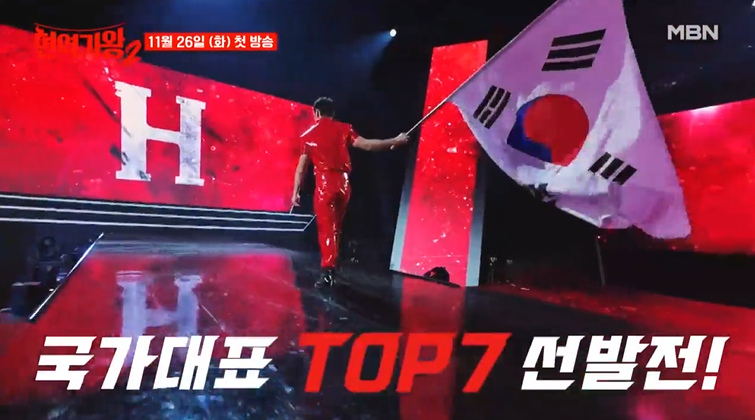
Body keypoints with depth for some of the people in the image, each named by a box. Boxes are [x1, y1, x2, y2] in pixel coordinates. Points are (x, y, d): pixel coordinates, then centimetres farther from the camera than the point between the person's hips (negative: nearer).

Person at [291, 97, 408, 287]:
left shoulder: (309, 135, 7)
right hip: (343, 183, 2)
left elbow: (301, 167, 5)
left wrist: (295, 193, 10)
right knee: (335, 228, 16)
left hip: (324, 183, -2)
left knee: (326, 229, -1)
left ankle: (327, 271, -11)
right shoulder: (344, 129, 7)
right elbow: (367, 145, -4)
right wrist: (395, 141, 4)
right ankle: (331, 268, 24)